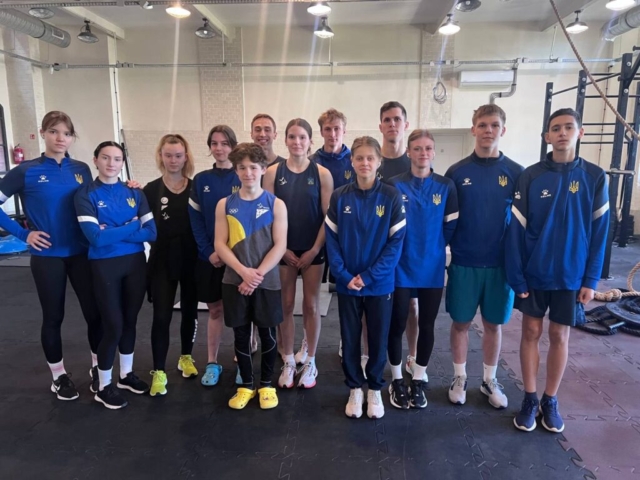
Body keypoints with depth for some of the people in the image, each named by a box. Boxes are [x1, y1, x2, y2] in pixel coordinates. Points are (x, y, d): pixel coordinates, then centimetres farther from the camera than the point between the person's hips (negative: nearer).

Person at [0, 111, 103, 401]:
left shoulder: (81, 170, 4)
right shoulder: (26, 171, -5)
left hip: (81, 253, 3)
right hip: (48, 257, -2)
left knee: (95, 311, 6)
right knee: (53, 316, 10)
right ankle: (59, 376, 28)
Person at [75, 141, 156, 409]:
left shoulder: (134, 193, 4)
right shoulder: (86, 195, -7)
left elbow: (151, 232, -6)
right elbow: (96, 238, -19)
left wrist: (112, 232, -14)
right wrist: (132, 226, -12)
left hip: (135, 263, 4)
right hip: (105, 266, -4)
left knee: (130, 320, 14)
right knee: (113, 325, 1)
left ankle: (127, 374, 34)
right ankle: (104, 387, 20)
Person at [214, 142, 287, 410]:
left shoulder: (276, 204, -2)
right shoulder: (225, 205, 2)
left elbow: (280, 246, -7)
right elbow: (220, 244, -3)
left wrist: (258, 275, -15)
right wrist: (244, 271, -15)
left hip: (267, 281, -1)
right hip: (234, 281, 2)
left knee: (267, 333, 8)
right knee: (241, 334, 11)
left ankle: (266, 385, 27)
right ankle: (246, 385, 28)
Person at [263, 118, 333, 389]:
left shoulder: (322, 174, -2)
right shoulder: (273, 172, 0)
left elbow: (329, 216, -3)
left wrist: (314, 250, -9)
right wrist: (282, 248, -7)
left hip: (313, 249, 0)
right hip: (284, 249, 1)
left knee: (311, 305, 7)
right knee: (286, 305, 7)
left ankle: (310, 363, 23)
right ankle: (288, 363, 23)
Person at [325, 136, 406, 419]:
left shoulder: (391, 196, -6)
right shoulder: (339, 197, -2)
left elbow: (396, 242, -9)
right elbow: (331, 240, -2)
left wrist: (368, 276, -15)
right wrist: (344, 276, -13)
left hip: (380, 284, -1)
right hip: (347, 284, 1)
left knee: (378, 340, 12)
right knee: (350, 340, 12)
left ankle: (375, 390, 33)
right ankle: (355, 389, 32)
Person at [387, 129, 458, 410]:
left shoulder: (446, 186, 2)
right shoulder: (395, 185, -3)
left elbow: (451, 227, 5)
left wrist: (433, 248, 3)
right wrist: (401, 250, -4)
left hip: (432, 267, 2)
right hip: (401, 267, -2)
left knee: (427, 325, 10)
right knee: (397, 324, 6)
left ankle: (419, 380, 28)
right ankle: (397, 380, 25)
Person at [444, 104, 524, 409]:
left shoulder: (515, 173, 0)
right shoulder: (456, 172, -2)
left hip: (501, 263, 1)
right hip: (463, 263, -1)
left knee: (494, 324, 13)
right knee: (461, 322, 9)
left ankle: (490, 380, 31)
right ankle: (459, 378, 28)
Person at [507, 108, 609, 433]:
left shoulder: (595, 177, -3)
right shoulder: (531, 176, -5)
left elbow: (599, 232, -2)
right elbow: (516, 228, -8)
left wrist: (591, 279, -5)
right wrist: (515, 275, -11)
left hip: (571, 275, 1)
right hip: (533, 273, 0)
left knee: (560, 336, 11)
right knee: (531, 332, 9)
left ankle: (550, 400, 29)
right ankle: (530, 399, 25)